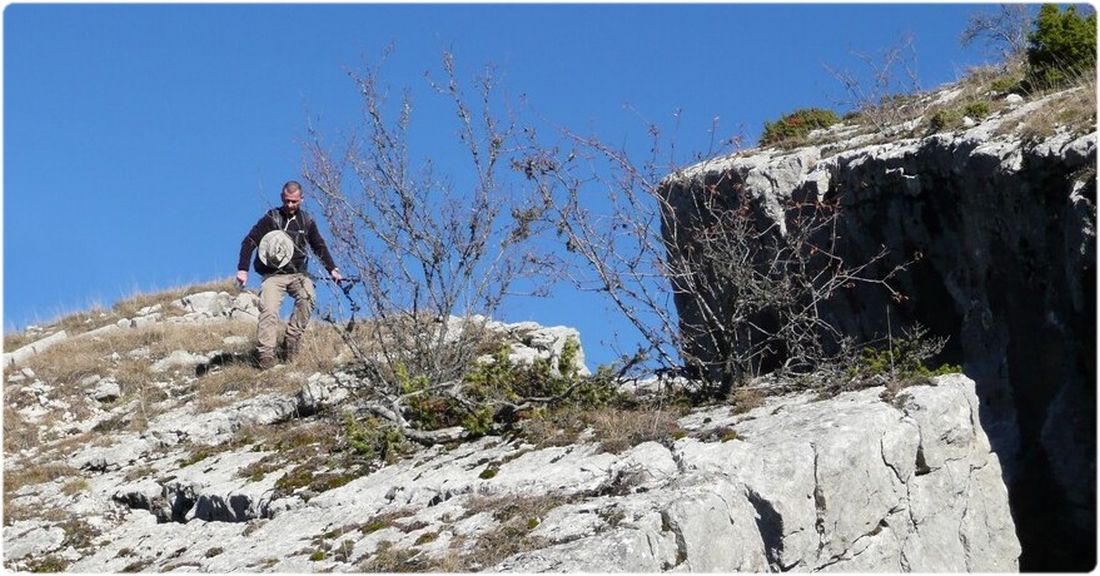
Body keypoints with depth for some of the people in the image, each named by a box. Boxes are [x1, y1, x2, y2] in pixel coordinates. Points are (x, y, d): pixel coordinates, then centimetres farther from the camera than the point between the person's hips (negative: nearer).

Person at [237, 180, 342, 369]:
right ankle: (265, 356, -27)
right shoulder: (271, 218, 0)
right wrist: (242, 269, -11)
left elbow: (320, 246, 21)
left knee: (308, 297, -28)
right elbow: (249, 242, -2)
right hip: (273, 275, -3)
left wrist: (332, 269, 11)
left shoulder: (306, 221, 11)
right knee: (269, 311, -22)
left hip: (298, 273, 3)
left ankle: (291, 340, -20)